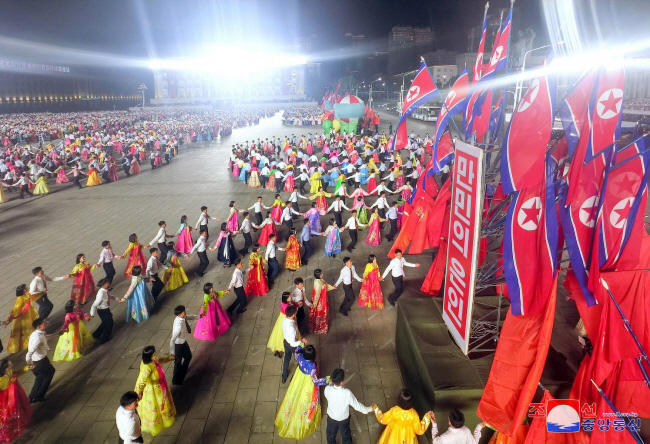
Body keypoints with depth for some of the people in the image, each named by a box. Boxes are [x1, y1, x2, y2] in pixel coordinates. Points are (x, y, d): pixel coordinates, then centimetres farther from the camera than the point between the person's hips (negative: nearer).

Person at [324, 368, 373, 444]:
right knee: (346, 435, 29)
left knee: (331, 435, 30)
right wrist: (368, 409, -6)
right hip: (344, 419, -1)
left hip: (331, 418, 1)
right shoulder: (347, 393, -37)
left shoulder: (327, 389, -32)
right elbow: (356, 405, -21)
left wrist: (330, 382, -7)